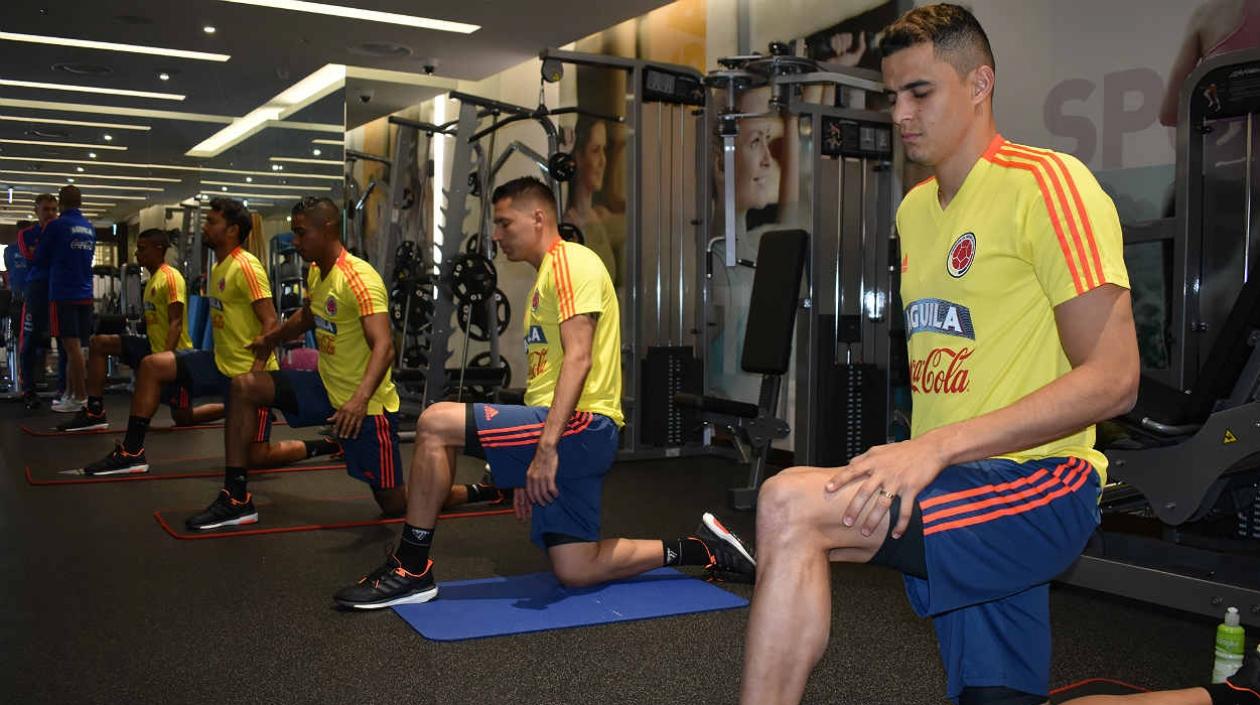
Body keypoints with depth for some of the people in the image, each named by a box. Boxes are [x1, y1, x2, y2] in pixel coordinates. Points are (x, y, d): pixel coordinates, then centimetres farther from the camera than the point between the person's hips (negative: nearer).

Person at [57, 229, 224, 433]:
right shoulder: (153, 278, 13)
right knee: (98, 343, -3)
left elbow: (176, 323, -22)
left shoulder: (171, 277, -15)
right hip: (153, 348, 9)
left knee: (183, 418, -3)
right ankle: (95, 412, -4)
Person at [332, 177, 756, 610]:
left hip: (582, 426, -10)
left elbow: (578, 359, -19)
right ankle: (703, 550, 17)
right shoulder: (546, 278, 26)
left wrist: (546, 446, -26)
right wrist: (531, 472, 24)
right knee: (575, 571, 8)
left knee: (435, 424, -17)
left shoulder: (570, 261, -5)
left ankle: (411, 570, -9)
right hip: (571, 434, 11)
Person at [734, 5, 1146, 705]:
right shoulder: (914, 209, 16)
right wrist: (911, 455, 11)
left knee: (791, 505, -26)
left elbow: (1112, 379, -17)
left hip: (1037, 487, -8)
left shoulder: (1047, 184, -10)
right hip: (955, 488, 8)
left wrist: (939, 446, -24)